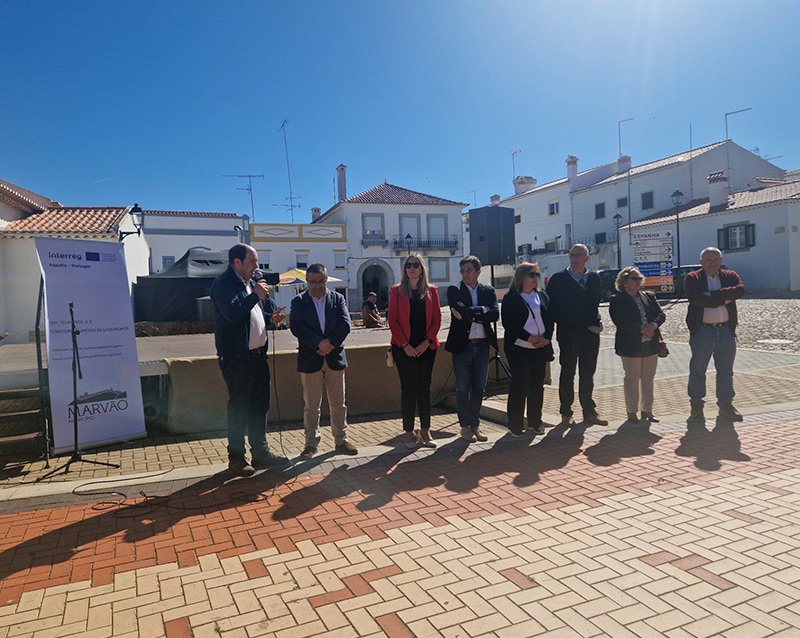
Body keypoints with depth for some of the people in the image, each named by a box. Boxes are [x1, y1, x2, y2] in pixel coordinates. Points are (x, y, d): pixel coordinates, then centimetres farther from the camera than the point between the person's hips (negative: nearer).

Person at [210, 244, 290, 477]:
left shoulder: (250, 283, 16)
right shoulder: (223, 284, -12)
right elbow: (233, 313, -28)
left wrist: (270, 317, 8)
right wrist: (256, 295, -20)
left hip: (258, 354, 9)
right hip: (236, 357, -9)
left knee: (260, 405, 14)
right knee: (238, 408, 1)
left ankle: (260, 452, 25)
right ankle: (236, 458, 14)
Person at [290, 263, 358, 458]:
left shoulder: (338, 299, 6)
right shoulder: (299, 301, 2)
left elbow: (345, 324, -4)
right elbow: (296, 326, -12)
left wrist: (330, 343, -16)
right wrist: (319, 343, -19)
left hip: (335, 358, 2)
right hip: (310, 360, -1)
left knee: (338, 404, 10)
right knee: (311, 406, 5)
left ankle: (341, 441, 22)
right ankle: (311, 444, 18)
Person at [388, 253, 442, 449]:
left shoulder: (431, 291, 8)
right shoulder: (397, 291, 2)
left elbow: (436, 319, 4)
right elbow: (392, 319, -3)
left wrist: (426, 342, -8)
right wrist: (405, 345, -11)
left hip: (426, 347, 2)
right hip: (404, 348, -2)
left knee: (425, 387, 6)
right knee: (408, 388, 0)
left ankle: (425, 431, 15)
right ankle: (409, 433, 9)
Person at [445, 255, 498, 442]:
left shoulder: (489, 291, 8)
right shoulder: (454, 291, 0)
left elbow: (495, 314, -9)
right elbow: (462, 312, -18)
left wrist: (469, 314, -14)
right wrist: (482, 310, -9)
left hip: (482, 346, 3)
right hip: (462, 345, -3)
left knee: (479, 388, 10)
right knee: (463, 389, 4)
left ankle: (475, 425, 23)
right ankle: (465, 426, 16)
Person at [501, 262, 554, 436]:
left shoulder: (543, 296, 14)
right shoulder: (510, 298, -3)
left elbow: (550, 320, 12)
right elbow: (508, 324, -10)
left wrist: (546, 338, -6)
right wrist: (529, 338, -15)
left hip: (540, 348, 5)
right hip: (519, 348, -5)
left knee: (537, 385, 8)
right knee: (519, 385, -3)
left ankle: (535, 422, 21)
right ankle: (515, 424, 8)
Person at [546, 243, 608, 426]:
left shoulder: (594, 278, 10)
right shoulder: (558, 279, -2)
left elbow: (596, 300, 11)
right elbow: (550, 305, -4)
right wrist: (562, 322, -9)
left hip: (590, 332, 3)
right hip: (568, 334, -3)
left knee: (588, 374, 10)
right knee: (567, 374, 3)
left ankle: (589, 412, 20)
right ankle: (566, 414, 11)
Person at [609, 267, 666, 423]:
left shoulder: (649, 296, 13)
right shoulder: (617, 300, -4)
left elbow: (661, 314, 6)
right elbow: (621, 323, -15)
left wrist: (653, 325, -15)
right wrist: (642, 329, -18)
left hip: (651, 345, 5)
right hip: (630, 346, -5)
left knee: (648, 378, 11)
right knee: (632, 378, 1)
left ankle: (647, 410, 23)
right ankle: (631, 412, 12)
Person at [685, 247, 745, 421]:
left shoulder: (730, 276, 12)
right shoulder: (692, 278, 1)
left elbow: (740, 289, -10)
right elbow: (694, 297, -18)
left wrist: (714, 294, -17)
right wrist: (723, 299, -13)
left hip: (726, 330, 4)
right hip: (702, 330, -3)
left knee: (726, 370, 11)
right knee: (698, 369, 3)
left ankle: (726, 405, 23)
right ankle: (696, 404, 15)